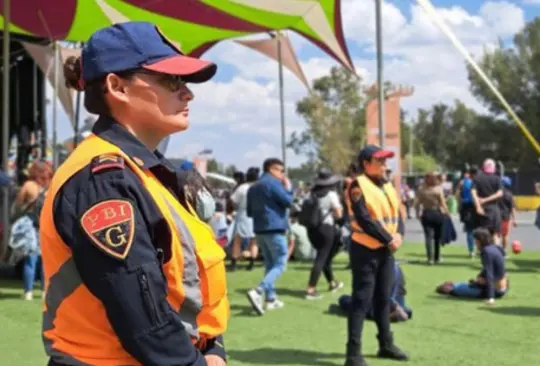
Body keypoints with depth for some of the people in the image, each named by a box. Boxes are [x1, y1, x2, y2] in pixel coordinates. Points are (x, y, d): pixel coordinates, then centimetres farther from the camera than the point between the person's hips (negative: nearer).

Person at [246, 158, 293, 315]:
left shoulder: (253, 187, 17)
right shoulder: (273, 183, -8)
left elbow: (249, 212, 20)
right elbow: (288, 201, -12)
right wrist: (288, 187, 2)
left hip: (259, 230, 8)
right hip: (275, 229, -8)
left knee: (269, 264, 16)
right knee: (280, 265, -6)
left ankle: (270, 298, 13)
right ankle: (258, 292, -23)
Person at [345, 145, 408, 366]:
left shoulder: (388, 186, 14)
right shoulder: (358, 186, -12)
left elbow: (397, 213, 11)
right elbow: (365, 220, -20)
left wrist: (398, 235, -8)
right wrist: (389, 240, -17)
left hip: (386, 250, 8)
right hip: (365, 250, -8)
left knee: (383, 298, 16)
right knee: (362, 301, -7)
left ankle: (386, 345, 28)